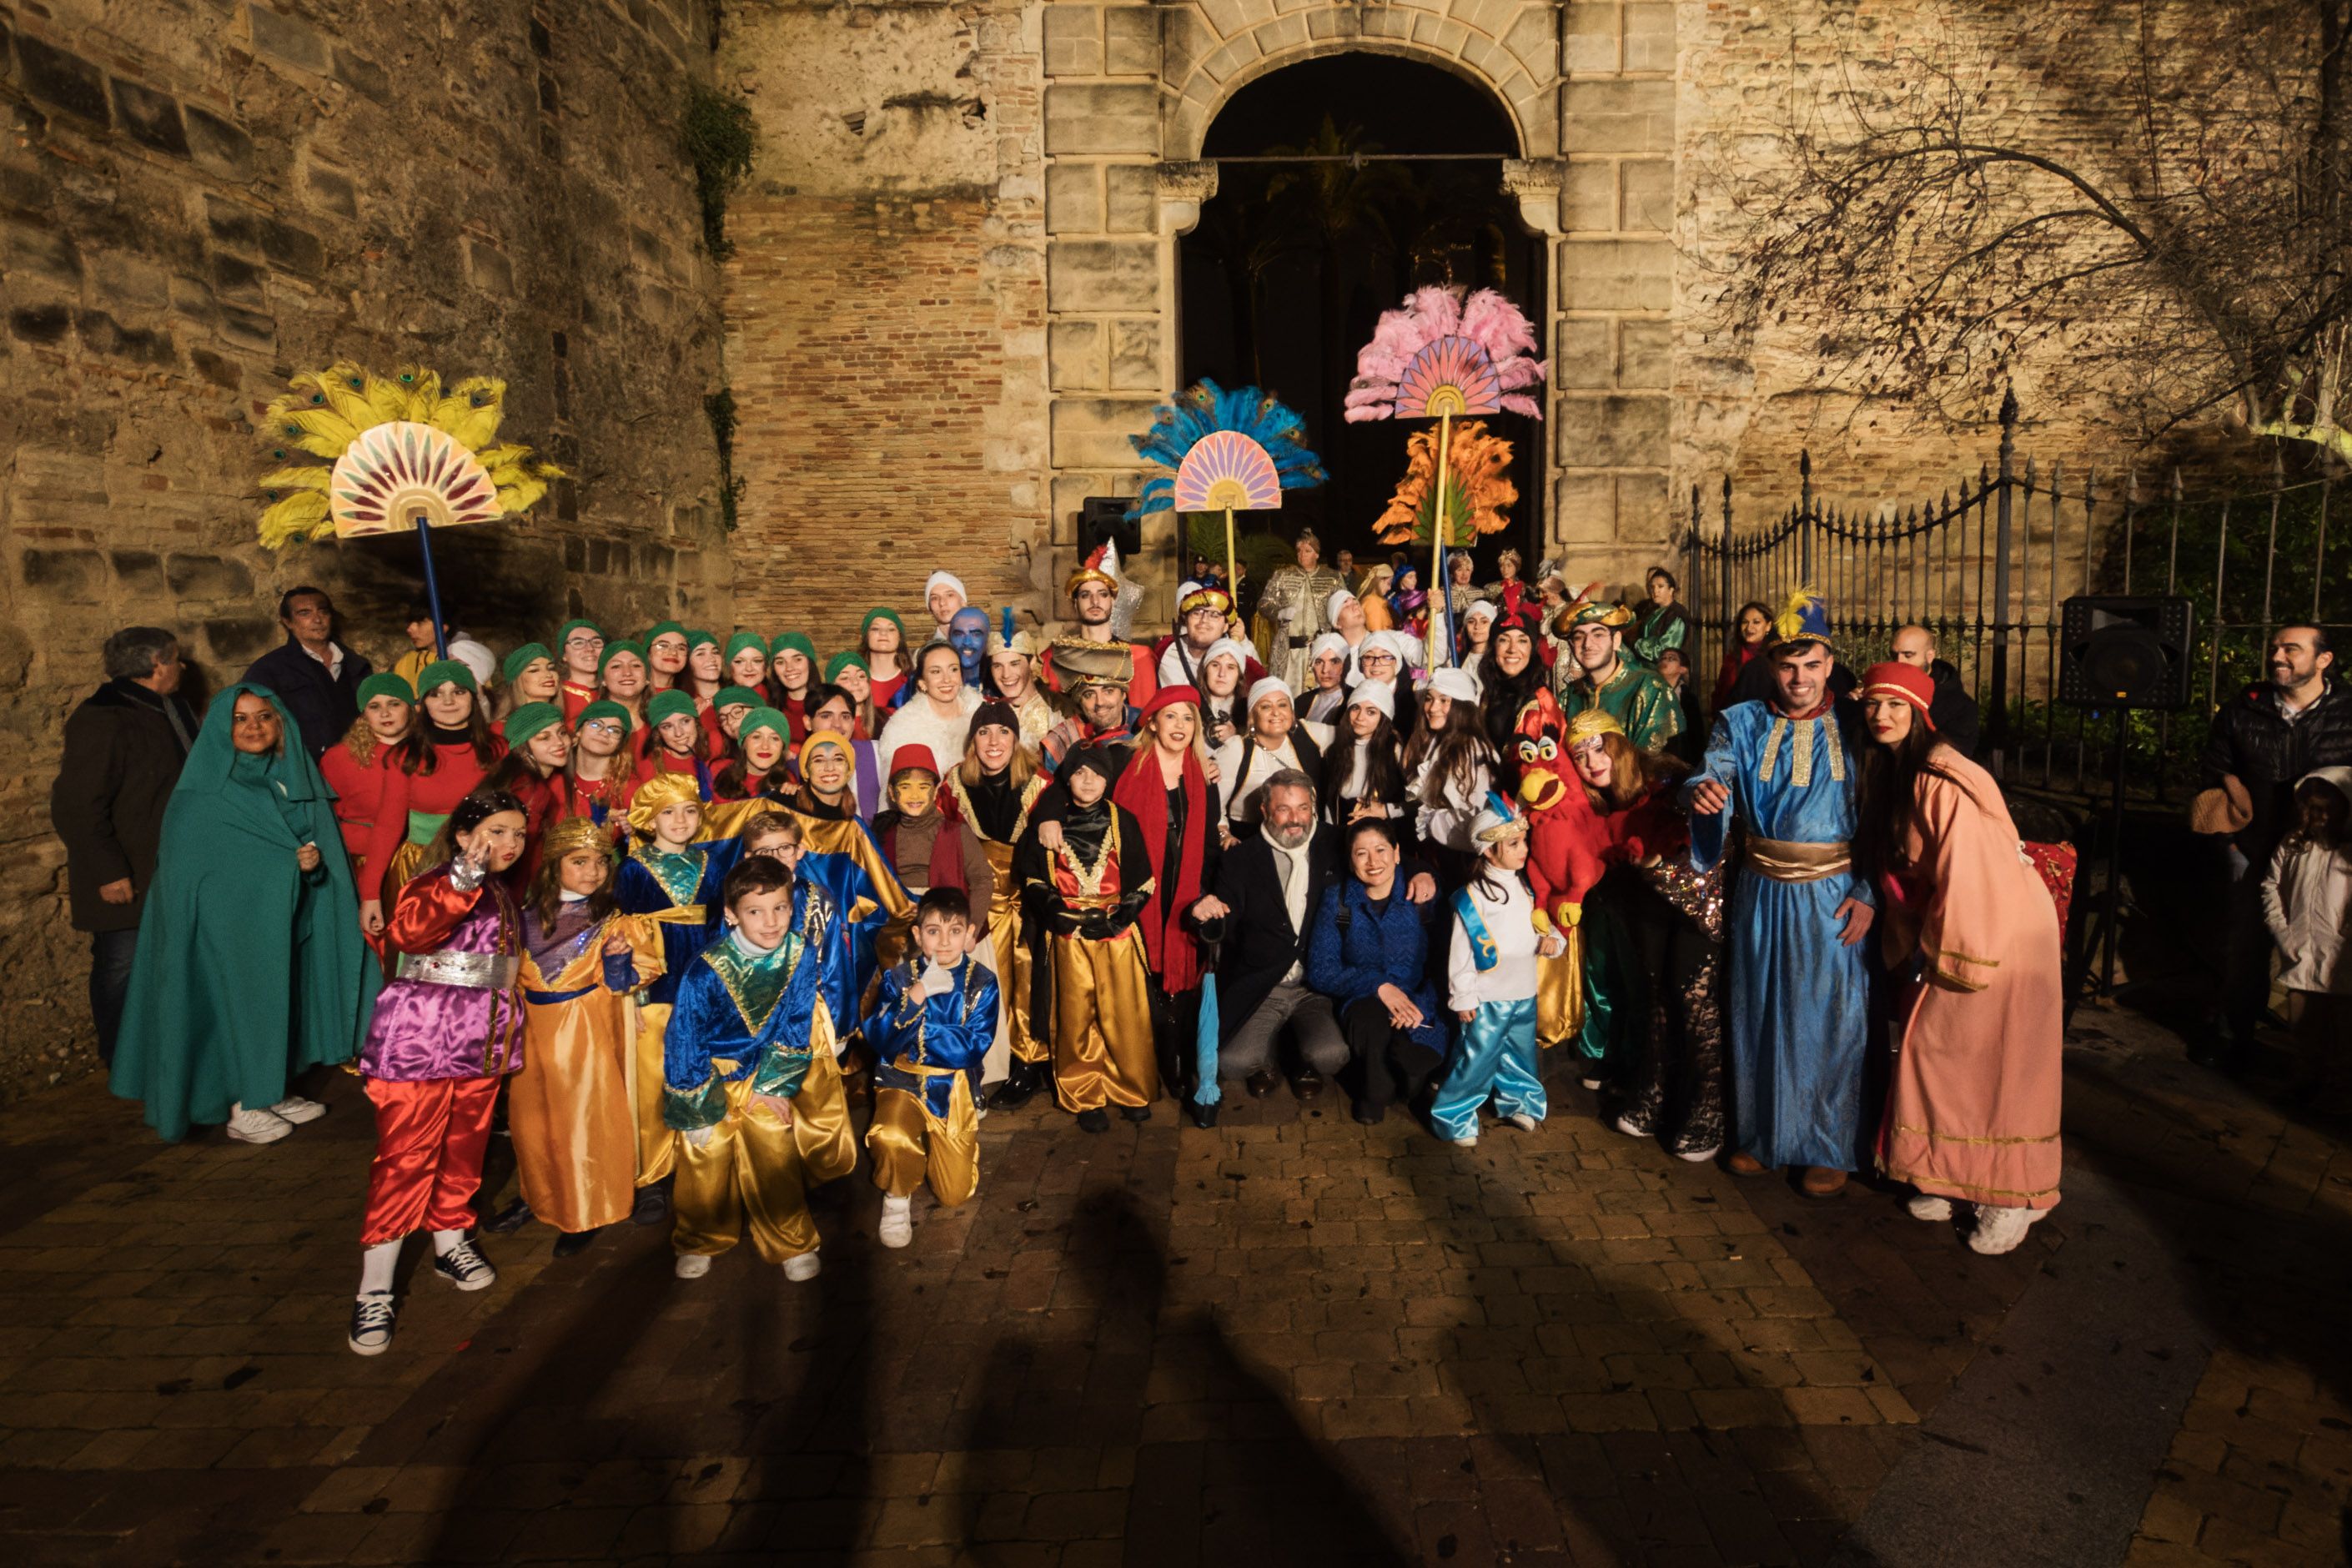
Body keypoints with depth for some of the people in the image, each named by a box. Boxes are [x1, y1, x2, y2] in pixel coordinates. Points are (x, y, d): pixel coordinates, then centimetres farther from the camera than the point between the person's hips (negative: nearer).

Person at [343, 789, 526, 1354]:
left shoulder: (503, 897, 12)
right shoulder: (434, 883, -11)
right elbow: (407, 931, -33)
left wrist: (509, 1027, 22)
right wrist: (464, 880, -40)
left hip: (481, 1045, 7)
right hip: (419, 1039, -7)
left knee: (465, 1147, 16)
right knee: (405, 1156, -5)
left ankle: (450, 1242, 34)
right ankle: (374, 1290, 3)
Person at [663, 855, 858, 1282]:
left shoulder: (801, 954, -16)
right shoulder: (707, 969, -21)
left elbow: (795, 1027, -6)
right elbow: (685, 1040, -12)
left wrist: (776, 1084, -8)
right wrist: (695, 1110, -8)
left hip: (768, 1073, 1)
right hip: (713, 1077, -1)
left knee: (775, 1161, -1)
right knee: (705, 1163, 8)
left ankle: (791, 1244, 17)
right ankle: (700, 1242, 31)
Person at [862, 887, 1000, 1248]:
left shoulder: (982, 983, -7)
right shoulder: (897, 978, -6)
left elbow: (973, 1047, -15)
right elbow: (880, 1039, -17)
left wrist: (917, 1029, -15)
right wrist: (917, 994, -27)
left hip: (954, 1092, 1)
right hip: (902, 1084, -1)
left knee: (955, 1196, 0)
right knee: (892, 1139, -35)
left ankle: (935, 1147, 34)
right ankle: (897, 1198, -1)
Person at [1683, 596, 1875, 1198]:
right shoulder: (1742, 724, 2)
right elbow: (1712, 771, -13)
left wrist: (1867, 893, -10)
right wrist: (1701, 789, -37)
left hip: (1831, 894, -1)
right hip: (1762, 893, 2)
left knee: (1829, 1017, 5)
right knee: (1759, 1012, 11)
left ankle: (1828, 1149, 22)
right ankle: (1762, 1134, 28)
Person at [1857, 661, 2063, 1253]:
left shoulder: (1941, 781, -24)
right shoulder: (1888, 771, 5)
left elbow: (1967, 875, -23)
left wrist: (1947, 956, -14)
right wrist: (1912, 947, 12)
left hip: (2002, 931, -8)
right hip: (1944, 932, 9)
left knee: (1997, 1065, 0)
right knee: (1934, 1050, 10)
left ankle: (2011, 1198, 14)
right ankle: (1951, 1178, 24)